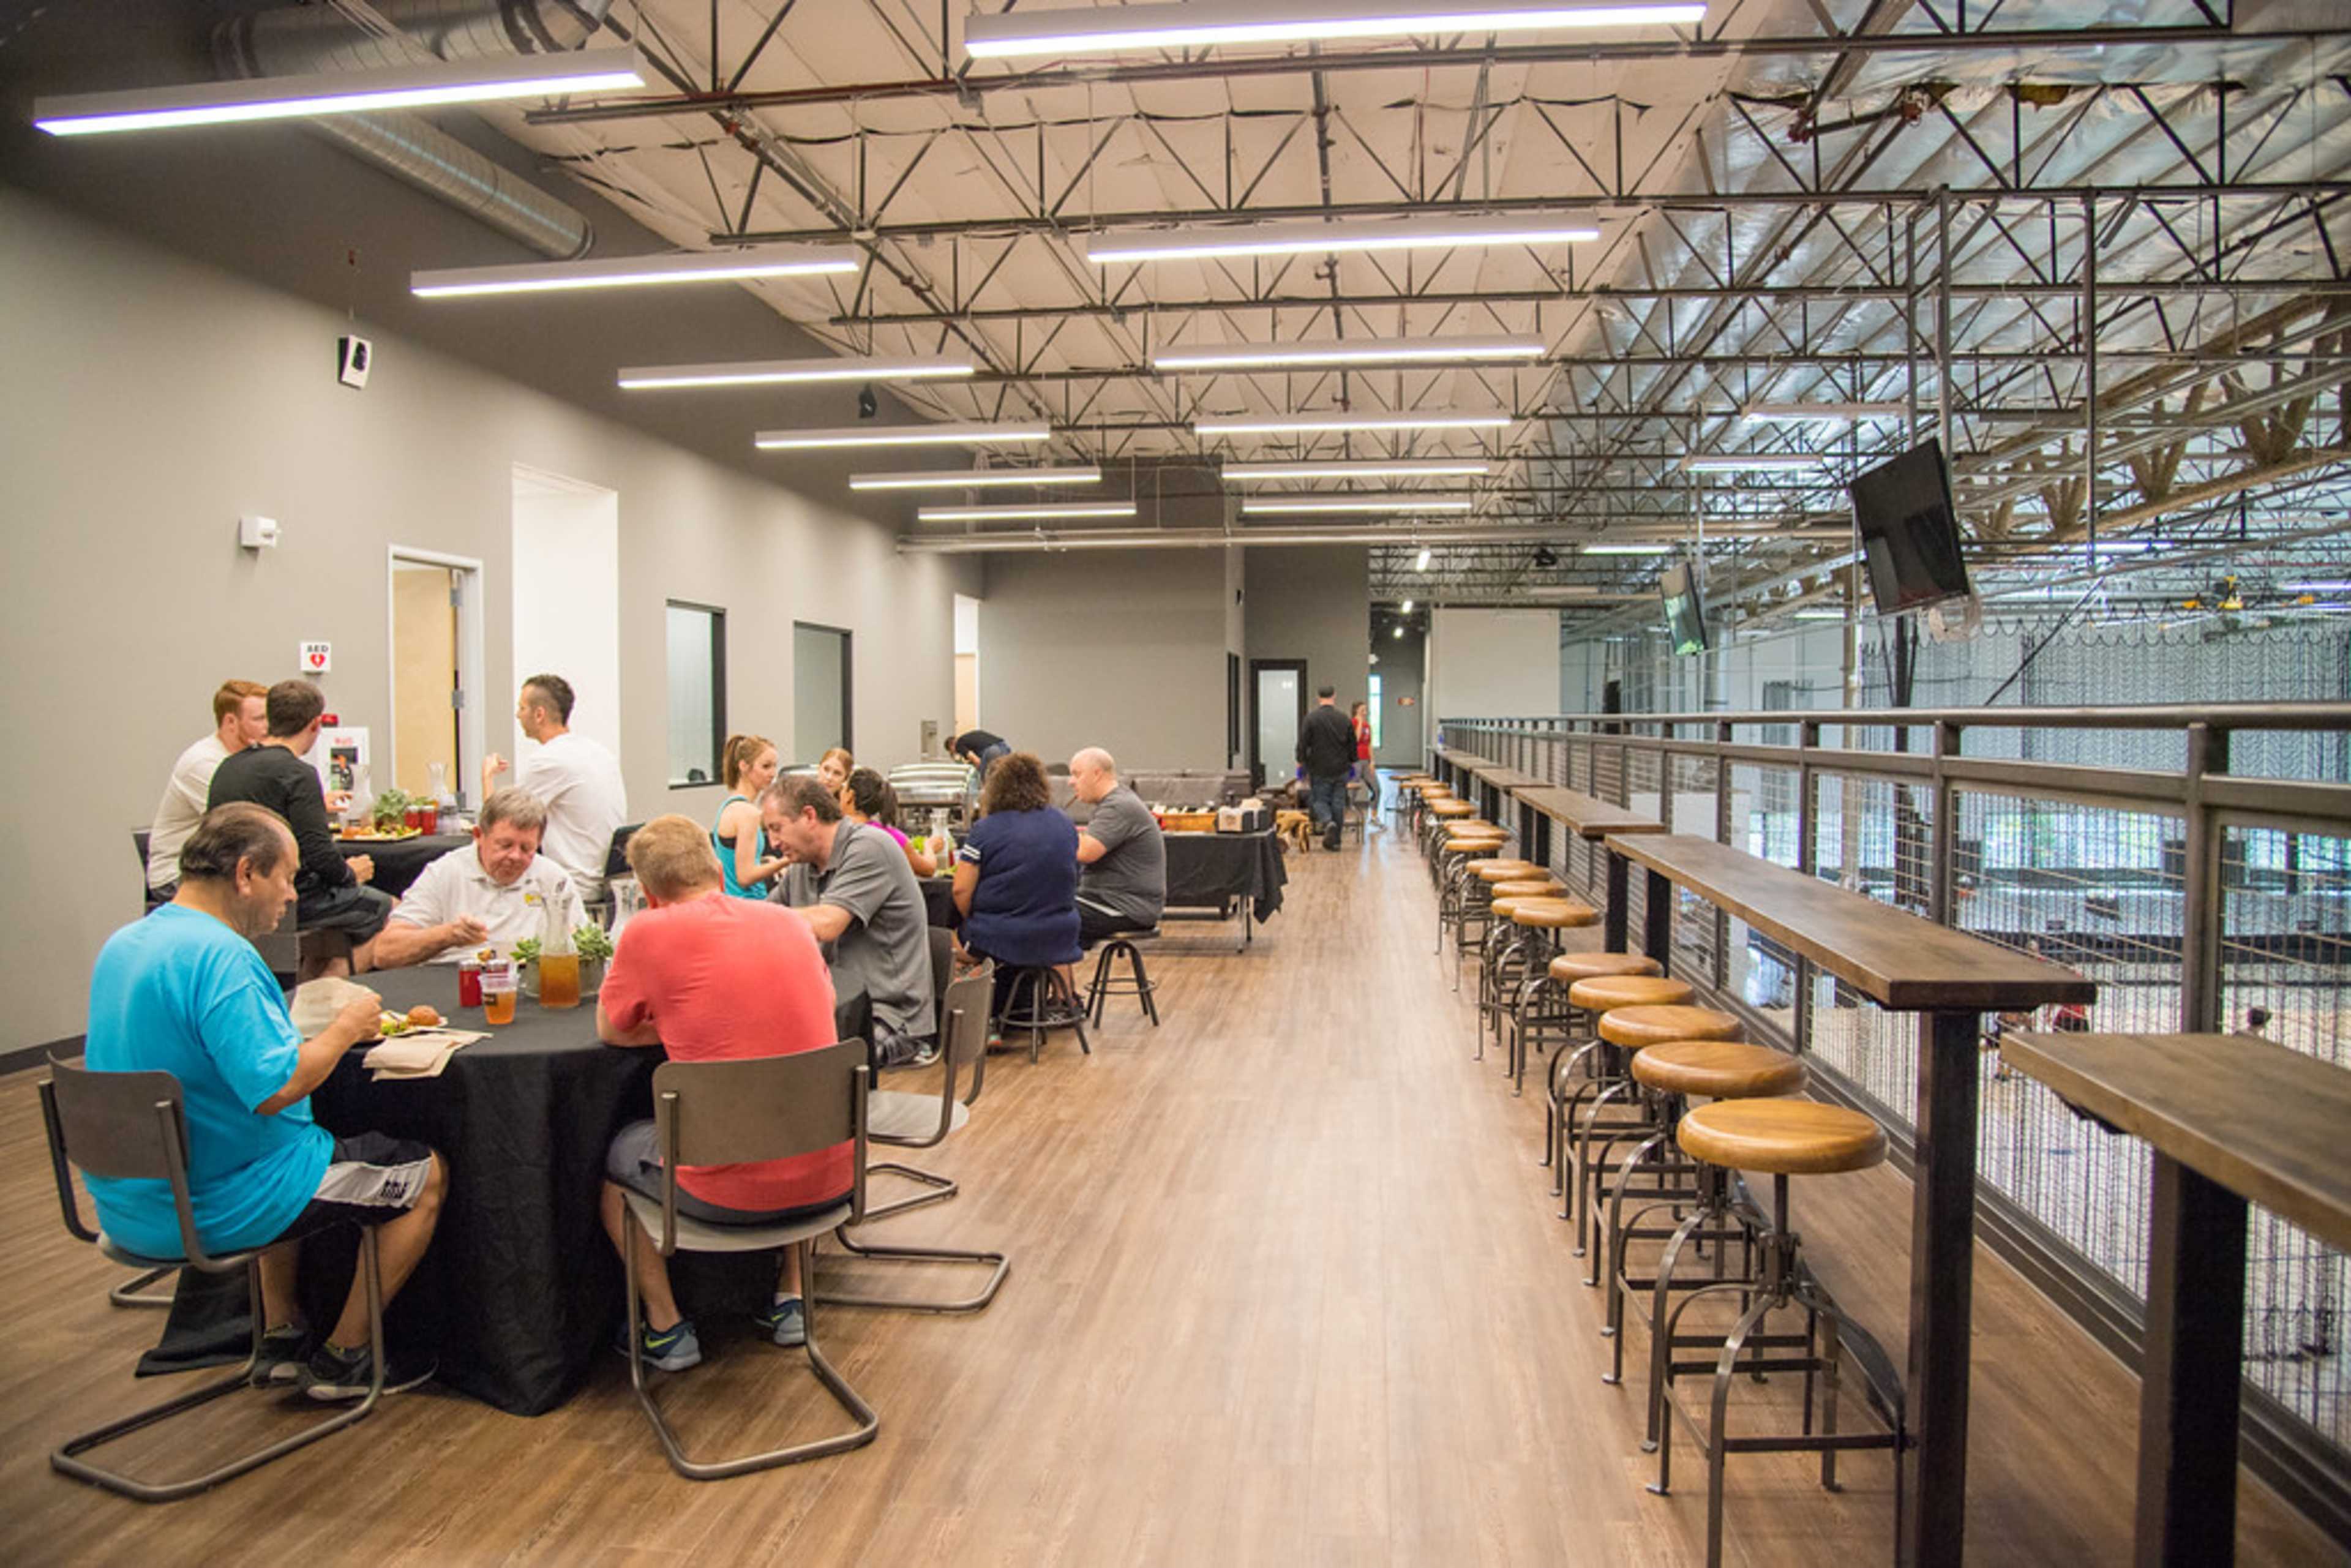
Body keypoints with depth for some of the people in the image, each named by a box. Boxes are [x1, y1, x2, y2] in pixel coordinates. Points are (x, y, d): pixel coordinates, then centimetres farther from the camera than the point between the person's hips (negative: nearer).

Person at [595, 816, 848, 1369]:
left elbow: (610, 1031, 8)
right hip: (829, 1179, 4)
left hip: (730, 1192, -4)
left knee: (615, 1155, 26)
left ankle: (666, 1329, 29)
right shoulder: (790, 921, 5)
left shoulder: (648, 932, -8)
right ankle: (789, 1301, 37)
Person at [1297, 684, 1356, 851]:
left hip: (1319, 770, -3)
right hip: (1341, 769, 3)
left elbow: (1302, 744, -8)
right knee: (1338, 803, 9)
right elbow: (1353, 744, 8)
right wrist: (1352, 763, 19)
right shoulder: (1344, 718, 2)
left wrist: (1301, 763, 2)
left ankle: (1328, 822, -21)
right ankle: (1335, 839, 11)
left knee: (1318, 799, 7)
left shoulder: (1311, 718, -9)